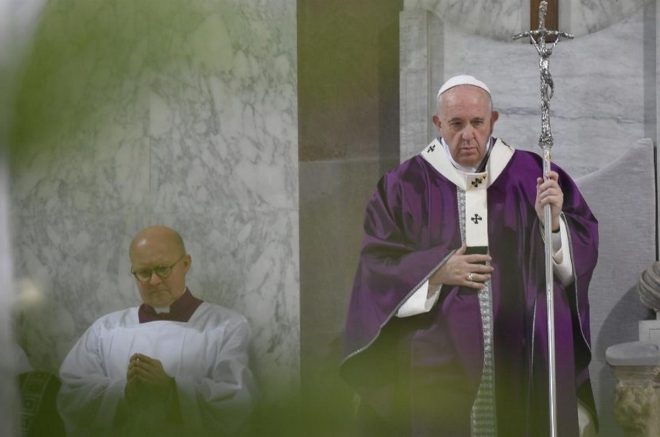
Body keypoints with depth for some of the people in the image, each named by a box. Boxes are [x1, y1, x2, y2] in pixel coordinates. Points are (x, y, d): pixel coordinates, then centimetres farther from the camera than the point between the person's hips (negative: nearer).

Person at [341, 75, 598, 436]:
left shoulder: (530, 176, 5)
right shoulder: (407, 185, 3)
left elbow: (582, 248, 1)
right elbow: (378, 264, 1)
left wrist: (554, 222, -18)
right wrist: (436, 273, -12)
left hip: (523, 359, 1)